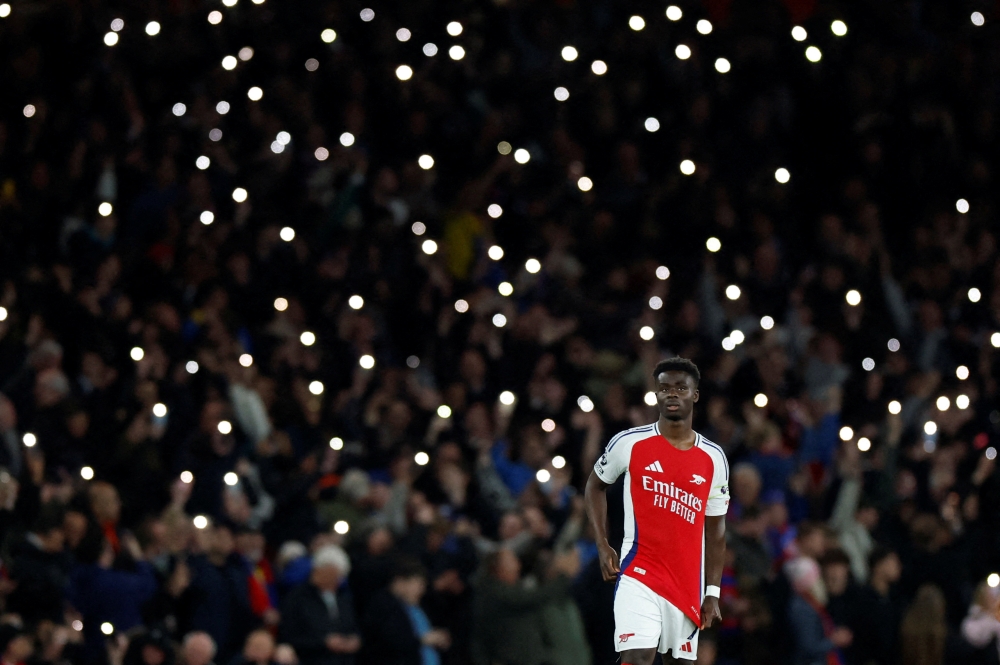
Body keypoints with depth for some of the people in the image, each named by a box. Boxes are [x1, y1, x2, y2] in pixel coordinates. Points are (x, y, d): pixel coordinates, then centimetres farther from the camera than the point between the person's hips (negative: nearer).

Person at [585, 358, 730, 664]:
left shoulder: (713, 458, 7)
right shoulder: (630, 443, 0)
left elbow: (716, 529, 11)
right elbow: (595, 485, 16)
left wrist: (713, 593, 5)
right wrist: (602, 546, 4)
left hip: (687, 581, 4)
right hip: (638, 576, -4)